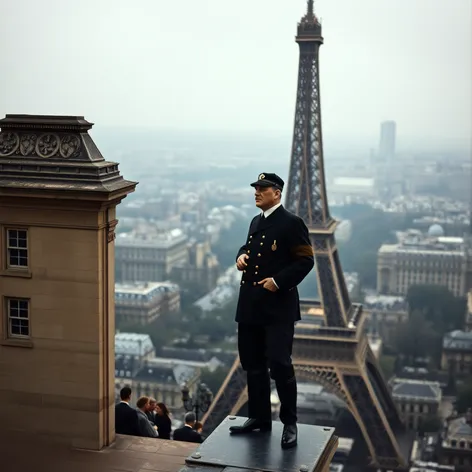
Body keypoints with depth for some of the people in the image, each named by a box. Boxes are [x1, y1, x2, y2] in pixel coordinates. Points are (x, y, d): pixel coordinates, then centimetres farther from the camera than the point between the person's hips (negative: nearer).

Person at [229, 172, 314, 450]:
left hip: (278, 306, -8)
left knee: (280, 364, -8)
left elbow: (305, 260, -13)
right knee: (253, 364, 14)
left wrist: (278, 281, -21)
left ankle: (290, 423, 7)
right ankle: (260, 417, 26)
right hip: (250, 305, 8)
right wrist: (241, 255, 6)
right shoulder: (256, 222, 15)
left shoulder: (291, 223, -10)